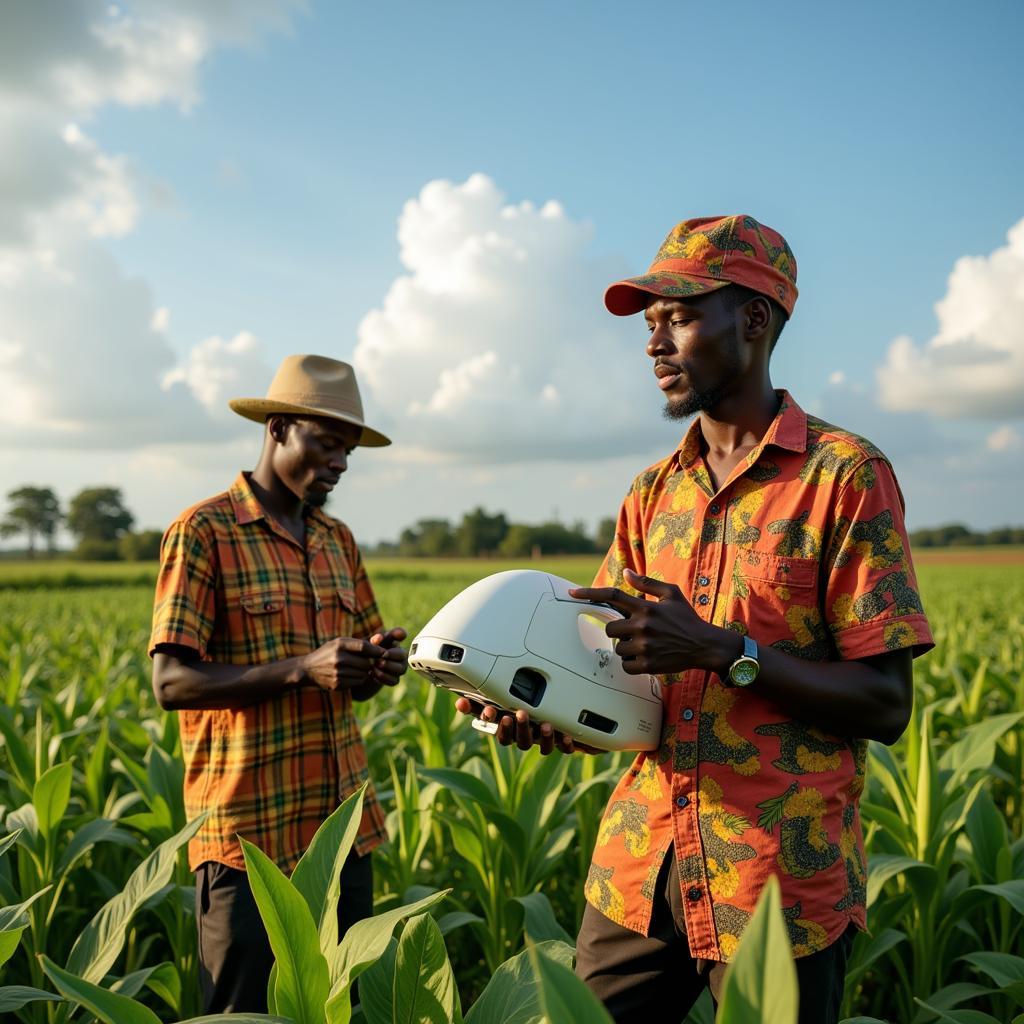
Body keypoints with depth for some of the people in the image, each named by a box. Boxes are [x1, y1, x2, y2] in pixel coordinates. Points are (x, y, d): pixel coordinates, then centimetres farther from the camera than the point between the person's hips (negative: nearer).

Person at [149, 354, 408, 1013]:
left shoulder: (339, 542, 13)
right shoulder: (203, 532, -8)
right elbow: (172, 682, -13)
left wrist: (379, 665, -5)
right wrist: (302, 669, -24)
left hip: (345, 827, 6)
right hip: (251, 834, -6)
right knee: (247, 1009, 4)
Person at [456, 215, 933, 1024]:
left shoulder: (846, 473, -8)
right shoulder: (653, 493, 10)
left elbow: (886, 706, -11)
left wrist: (721, 648, -22)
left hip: (783, 886, -5)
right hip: (640, 866, 5)